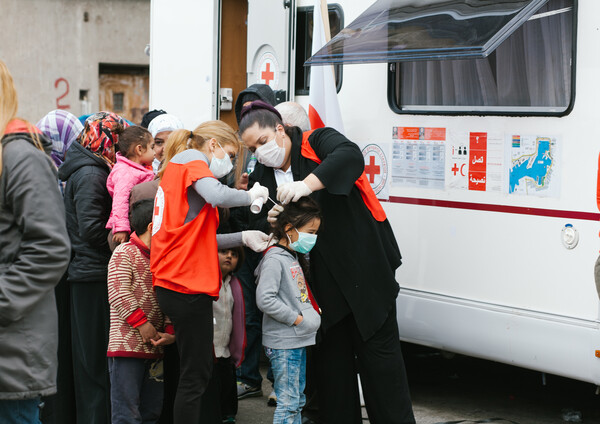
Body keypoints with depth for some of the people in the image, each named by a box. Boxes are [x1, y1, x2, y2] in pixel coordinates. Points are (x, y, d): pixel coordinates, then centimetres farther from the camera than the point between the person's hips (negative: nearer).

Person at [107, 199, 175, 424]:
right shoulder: (125, 253, -5)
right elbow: (118, 293, -14)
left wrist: (170, 332, 0)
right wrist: (142, 323, -16)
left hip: (155, 347, 8)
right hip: (127, 345, -8)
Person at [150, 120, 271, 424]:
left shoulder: (177, 169, 23)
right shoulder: (191, 159, -5)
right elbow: (217, 196, -26)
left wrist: (243, 237, 9)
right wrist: (250, 195, -8)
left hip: (174, 283, 10)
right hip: (188, 285, -10)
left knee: (196, 372, 14)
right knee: (196, 375, -5)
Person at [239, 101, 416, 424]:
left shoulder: (319, 142, -6)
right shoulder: (261, 177, 11)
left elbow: (351, 156, -27)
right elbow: (257, 228, 10)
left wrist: (307, 184, -38)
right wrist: (270, 222, -14)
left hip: (364, 267, -5)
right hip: (320, 279, 5)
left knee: (378, 349, -1)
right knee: (330, 358, 7)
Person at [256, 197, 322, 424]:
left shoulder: (294, 257, 15)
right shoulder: (274, 259, -15)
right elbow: (265, 299, -24)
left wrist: (311, 314, 10)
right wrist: (295, 318, -19)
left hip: (299, 340, 10)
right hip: (283, 344, -10)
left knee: (297, 400, 14)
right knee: (288, 402, -8)